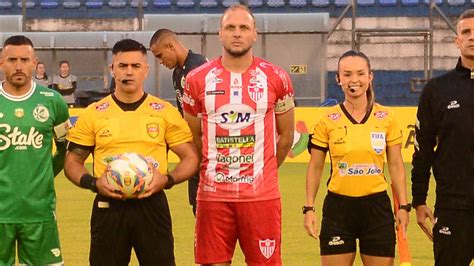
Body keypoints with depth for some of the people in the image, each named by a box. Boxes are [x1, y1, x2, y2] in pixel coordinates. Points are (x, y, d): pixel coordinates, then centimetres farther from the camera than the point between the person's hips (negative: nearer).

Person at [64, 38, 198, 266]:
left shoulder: (165, 112, 4)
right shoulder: (93, 114, 5)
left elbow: (190, 158, 7)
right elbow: (72, 162, 9)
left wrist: (167, 179, -11)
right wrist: (93, 183, -10)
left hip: (152, 205, -1)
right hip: (108, 207, 1)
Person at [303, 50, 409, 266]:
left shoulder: (386, 117, 2)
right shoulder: (327, 120, -2)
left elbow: (396, 165, 6)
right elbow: (315, 167, 4)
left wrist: (403, 205, 0)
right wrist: (309, 208, -3)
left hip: (377, 206, 1)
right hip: (338, 206, -1)